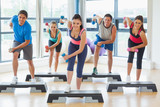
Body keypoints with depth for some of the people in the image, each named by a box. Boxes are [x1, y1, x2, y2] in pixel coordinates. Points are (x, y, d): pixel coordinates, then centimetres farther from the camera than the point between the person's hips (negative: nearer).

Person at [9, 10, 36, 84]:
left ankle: (33, 79, 30)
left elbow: (27, 42, -29)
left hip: (27, 44, -2)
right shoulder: (15, 18, -24)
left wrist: (15, 48, -31)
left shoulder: (27, 27, -36)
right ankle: (15, 77, -19)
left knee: (30, 62, 8)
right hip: (17, 41, 3)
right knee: (15, 55, -26)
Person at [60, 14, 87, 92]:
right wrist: (63, 20, 23)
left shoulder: (83, 32, -35)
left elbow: (81, 49, -28)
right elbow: (67, 21, 1)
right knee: (70, 63, -23)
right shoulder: (69, 25, -26)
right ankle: (68, 85, -28)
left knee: (79, 70, -3)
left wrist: (69, 56, -27)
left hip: (82, 47, -3)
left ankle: (78, 90, 11)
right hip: (72, 45, 3)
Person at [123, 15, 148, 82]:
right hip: (131, 42, 3)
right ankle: (128, 76, -28)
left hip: (140, 44, -3)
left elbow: (145, 44, -26)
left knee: (139, 62, 0)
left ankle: (137, 80, 12)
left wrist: (135, 47, -26)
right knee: (130, 56, -21)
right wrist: (125, 21, 17)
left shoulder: (141, 33, -39)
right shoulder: (130, 24, -29)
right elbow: (127, 18, -5)